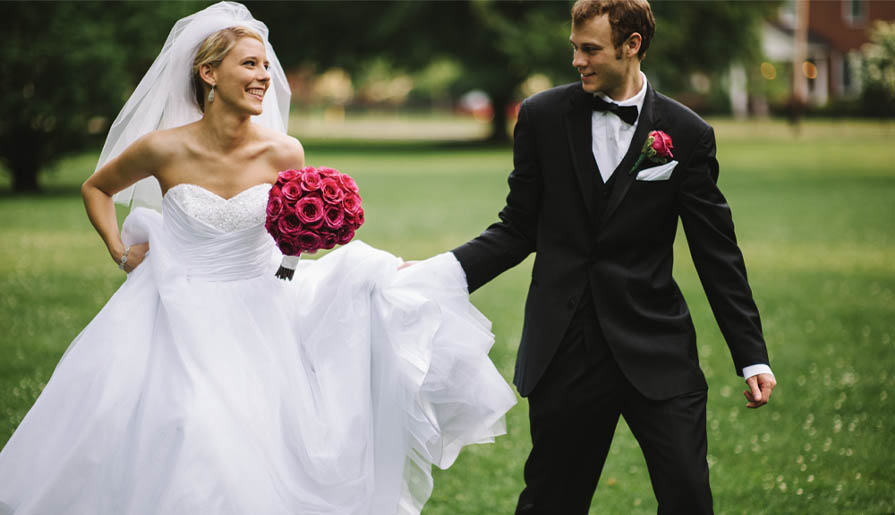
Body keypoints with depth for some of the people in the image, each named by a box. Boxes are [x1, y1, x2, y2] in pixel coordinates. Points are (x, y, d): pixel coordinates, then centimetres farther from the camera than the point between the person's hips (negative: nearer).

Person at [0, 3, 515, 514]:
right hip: (177, 317, -1)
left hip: (254, 316, 2)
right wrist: (120, 252, 1)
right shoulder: (164, 149, -11)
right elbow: (96, 189, 9)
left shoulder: (283, 153, -8)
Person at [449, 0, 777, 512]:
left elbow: (717, 254, 3)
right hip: (564, 353, 1)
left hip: (657, 353, -1)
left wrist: (753, 357, 1)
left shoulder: (687, 134, 0)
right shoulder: (543, 116, 3)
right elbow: (519, 229, 7)